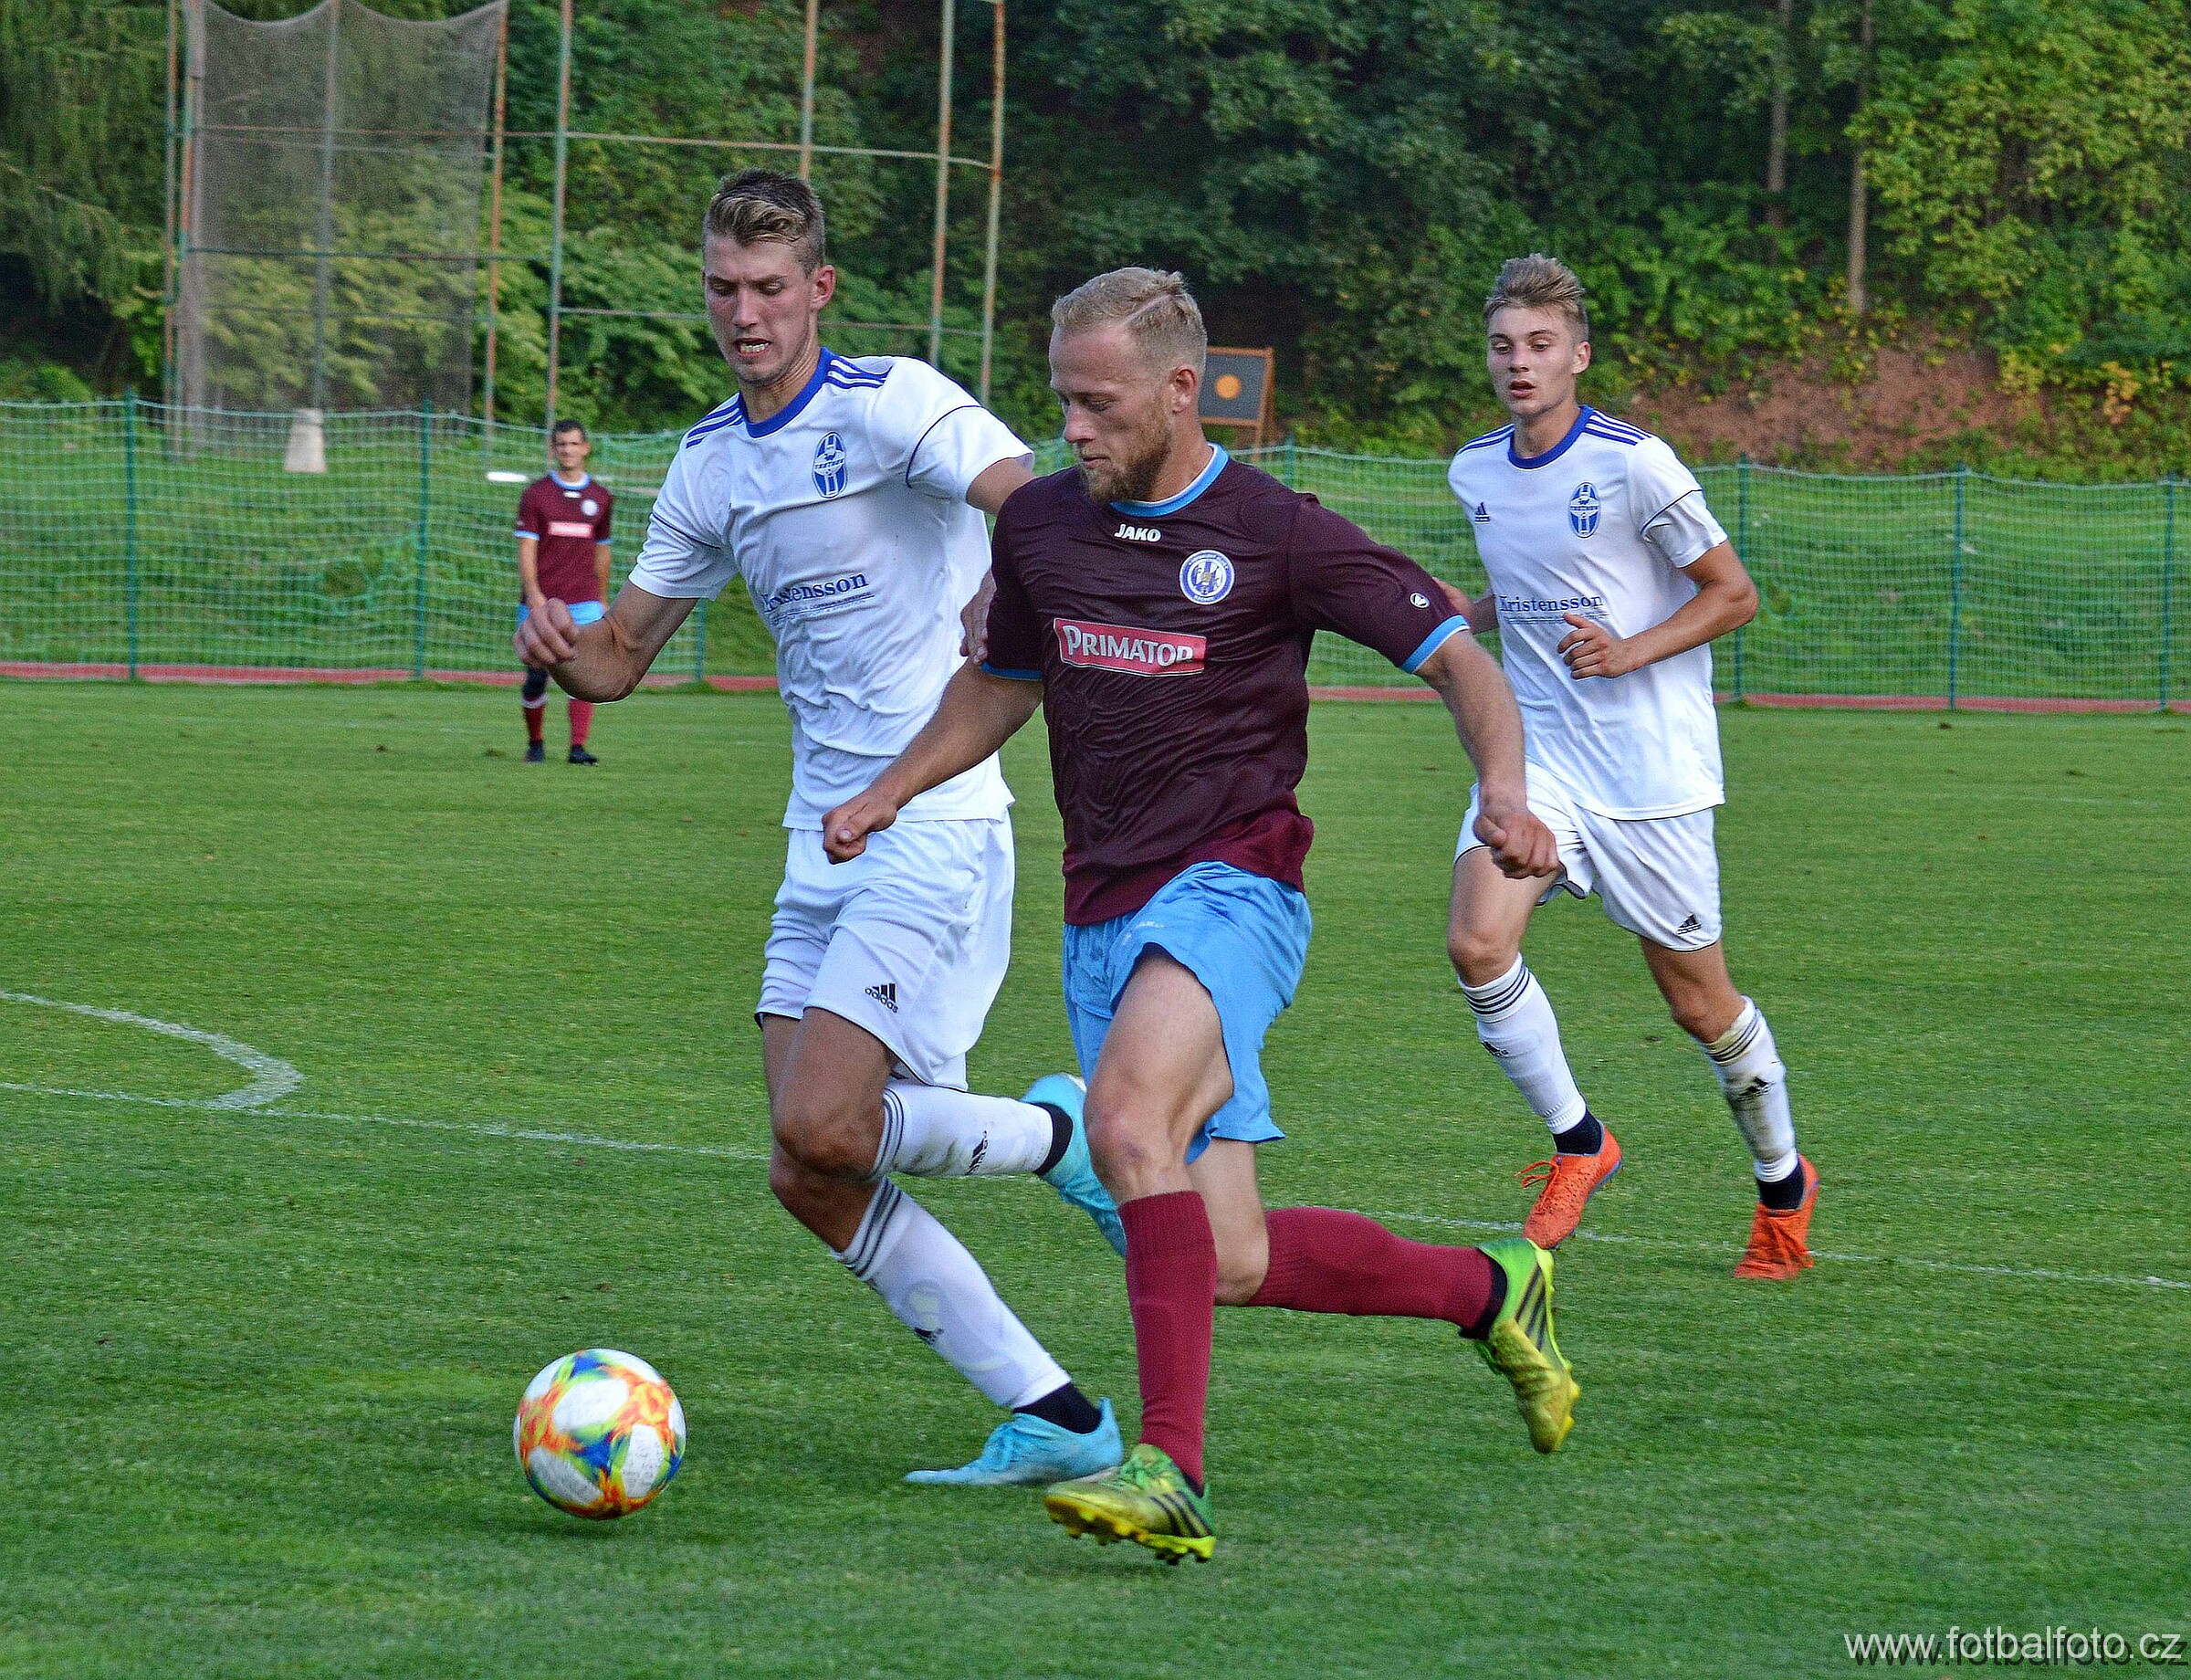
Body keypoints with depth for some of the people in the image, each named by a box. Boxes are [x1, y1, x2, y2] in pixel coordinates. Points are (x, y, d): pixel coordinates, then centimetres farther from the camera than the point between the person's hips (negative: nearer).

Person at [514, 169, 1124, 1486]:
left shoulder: (891, 403, -9)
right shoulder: (711, 464, 13)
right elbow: (622, 657, 20)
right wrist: (566, 650, -3)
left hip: (940, 825, -8)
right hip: (824, 844, 8)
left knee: (820, 1125, -20)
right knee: (813, 1180, -1)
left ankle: (1063, 1134, 7)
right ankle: (1056, 1420, 7)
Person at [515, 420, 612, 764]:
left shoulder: (601, 498, 11)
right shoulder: (536, 494, 2)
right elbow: (526, 548, -4)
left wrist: (601, 600, 21)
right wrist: (533, 594, -17)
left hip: (584, 602, 1)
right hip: (540, 602, -1)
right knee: (537, 676, 2)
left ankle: (578, 747, -14)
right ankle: (535, 744, 20)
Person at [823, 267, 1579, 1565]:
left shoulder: (1277, 535, -6)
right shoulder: (1041, 525, 9)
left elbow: (1459, 657, -5)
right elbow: (1003, 683, 27)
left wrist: (1505, 789, -24)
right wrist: (891, 792, 14)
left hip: (1229, 885, -6)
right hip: (1104, 914, 6)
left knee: (1130, 1118, -33)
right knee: (1229, 1264, 1)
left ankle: (1172, 1467, -36)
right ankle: (1491, 1290, 25)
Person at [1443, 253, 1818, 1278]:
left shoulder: (1634, 465, -12)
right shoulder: (1475, 473, 6)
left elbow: (1733, 594, -5)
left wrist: (1631, 651, -19)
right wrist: (1454, 617, 6)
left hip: (1652, 769, -5)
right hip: (1535, 753, 5)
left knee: (1700, 1004, 5)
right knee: (1477, 942, -20)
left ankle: (1783, 1183, 29)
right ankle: (1578, 1144, 0)